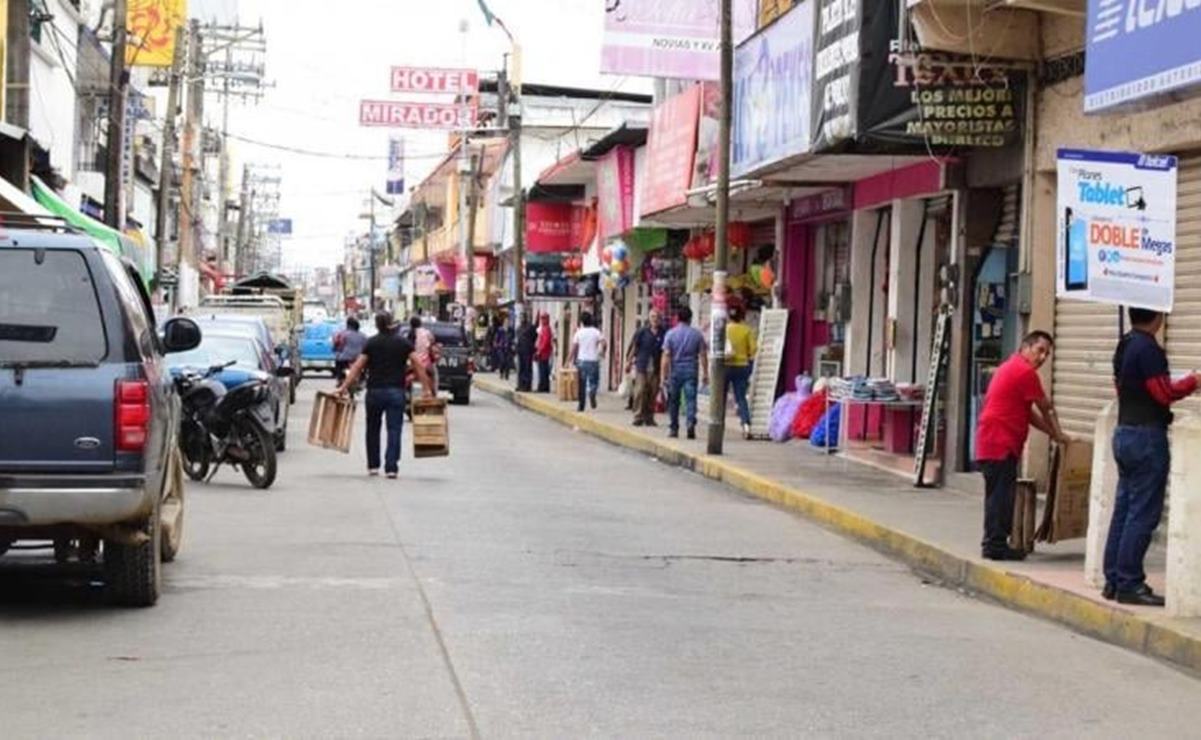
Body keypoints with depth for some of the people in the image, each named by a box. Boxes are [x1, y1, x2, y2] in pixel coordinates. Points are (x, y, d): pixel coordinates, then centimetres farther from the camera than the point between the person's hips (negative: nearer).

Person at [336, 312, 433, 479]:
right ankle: (391, 467, -8)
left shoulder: (371, 343, 2)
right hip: (396, 391, -1)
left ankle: (373, 465, 19)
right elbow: (418, 366, -3)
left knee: (373, 428, 15)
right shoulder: (403, 343, 3)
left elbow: (357, 367, -3)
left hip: (375, 391, 1)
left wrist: (343, 387, -2)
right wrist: (427, 389, 1)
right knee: (394, 429, 0)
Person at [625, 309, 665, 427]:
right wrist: (628, 361, 4)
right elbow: (634, 347, 6)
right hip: (642, 367, -1)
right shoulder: (642, 332, 1)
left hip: (655, 369, 1)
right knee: (640, 391, -6)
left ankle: (649, 417, 13)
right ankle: (638, 416, 0)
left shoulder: (663, 334, 2)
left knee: (653, 393, 4)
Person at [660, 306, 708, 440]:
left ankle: (674, 429, 16)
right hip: (691, 371, 0)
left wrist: (664, 375, -4)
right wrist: (705, 374, 6)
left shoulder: (671, 334, -2)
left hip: (675, 371, 0)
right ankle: (691, 423, -25)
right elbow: (703, 355, 1)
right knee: (691, 399, -4)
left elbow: (666, 356, -6)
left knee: (673, 401, 11)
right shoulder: (697, 334, 1)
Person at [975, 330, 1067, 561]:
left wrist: (1052, 434, 19)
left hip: (992, 441, 10)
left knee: (998, 494, 14)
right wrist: (1058, 435, 11)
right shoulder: (1025, 371, -11)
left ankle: (994, 543, 19)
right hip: (1000, 443, -10)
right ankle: (996, 545, -6)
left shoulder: (1012, 367, 21)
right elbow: (1046, 408, -3)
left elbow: (1029, 413, 23)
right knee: (1000, 494, -7)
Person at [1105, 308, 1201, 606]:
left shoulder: (1124, 346, 11)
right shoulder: (1148, 349, -16)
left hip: (1124, 432, 9)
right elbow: (1164, 393, -18)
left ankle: (1114, 580, 13)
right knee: (1143, 514, -5)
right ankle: (1129, 584, -4)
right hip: (1147, 436, -9)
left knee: (1124, 510, 11)